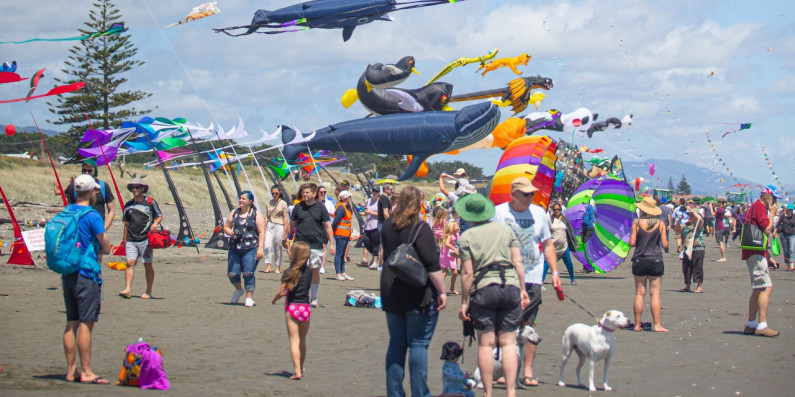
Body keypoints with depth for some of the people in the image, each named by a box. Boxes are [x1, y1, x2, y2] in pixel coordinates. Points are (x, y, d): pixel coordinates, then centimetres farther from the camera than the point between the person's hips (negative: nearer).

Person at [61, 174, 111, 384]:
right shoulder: (92, 216, -12)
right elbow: (106, 248, -8)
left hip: (67, 272, 8)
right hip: (86, 274, -8)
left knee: (72, 323, 10)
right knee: (86, 324, -6)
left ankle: (71, 371, 12)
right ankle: (86, 372, -6)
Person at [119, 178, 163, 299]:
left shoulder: (150, 202, 2)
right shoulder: (128, 205, 13)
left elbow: (160, 216, 7)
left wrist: (155, 223, -15)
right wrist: (124, 239, 18)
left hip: (146, 239, -3)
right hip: (131, 240, 3)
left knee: (148, 265, 1)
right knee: (130, 263, -10)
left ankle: (148, 292, 10)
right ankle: (128, 289, -16)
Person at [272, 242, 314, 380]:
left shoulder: (288, 273, -9)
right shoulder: (309, 272, 5)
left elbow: (281, 292, -11)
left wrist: (274, 299, 10)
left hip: (292, 306, -4)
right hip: (306, 307, 4)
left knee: (294, 340, -5)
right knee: (302, 340, 18)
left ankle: (297, 371, -15)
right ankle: (300, 368, 30)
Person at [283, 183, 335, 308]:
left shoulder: (320, 207, 1)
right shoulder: (298, 207, 5)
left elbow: (328, 226, 2)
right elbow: (291, 224, 15)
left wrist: (331, 244, -3)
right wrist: (285, 238, 14)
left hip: (316, 244, -1)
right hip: (300, 243, 1)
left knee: (315, 270, 2)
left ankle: (314, 298, 14)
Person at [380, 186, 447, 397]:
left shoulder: (387, 225, 4)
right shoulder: (420, 228, -14)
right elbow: (432, 265, -16)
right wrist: (442, 291, -11)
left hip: (391, 293, 6)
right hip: (419, 295, -6)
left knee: (396, 344, 11)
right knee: (418, 345, -3)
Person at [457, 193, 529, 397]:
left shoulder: (467, 237, 0)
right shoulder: (506, 229, 9)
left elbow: (467, 273, -3)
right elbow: (518, 262, 6)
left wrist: (464, 302, 3)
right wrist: (522, 290, 14)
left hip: (483, 289, -2)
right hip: (510, 287, 2)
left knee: (486, 344, 2)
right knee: (508, 342, 4)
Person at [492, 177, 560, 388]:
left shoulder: (539, 213, 10)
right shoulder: (499, 212, 1)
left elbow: (547, 244, 15)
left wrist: (555, 272, 7)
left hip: (532, 277, 2)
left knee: (529, 324, -1)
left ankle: (528, 370, 4)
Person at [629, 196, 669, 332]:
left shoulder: (637, 223, -4)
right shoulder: (660, 224, -1)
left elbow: (632, 243, -6)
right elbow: (665, 245, -1)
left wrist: (631, 236, 14)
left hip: (639, 261, 0)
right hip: (655, 260, 0)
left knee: (639, 293, 6)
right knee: (655, 294, 1)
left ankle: (637, 324, 7)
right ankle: (656, 324, -3)